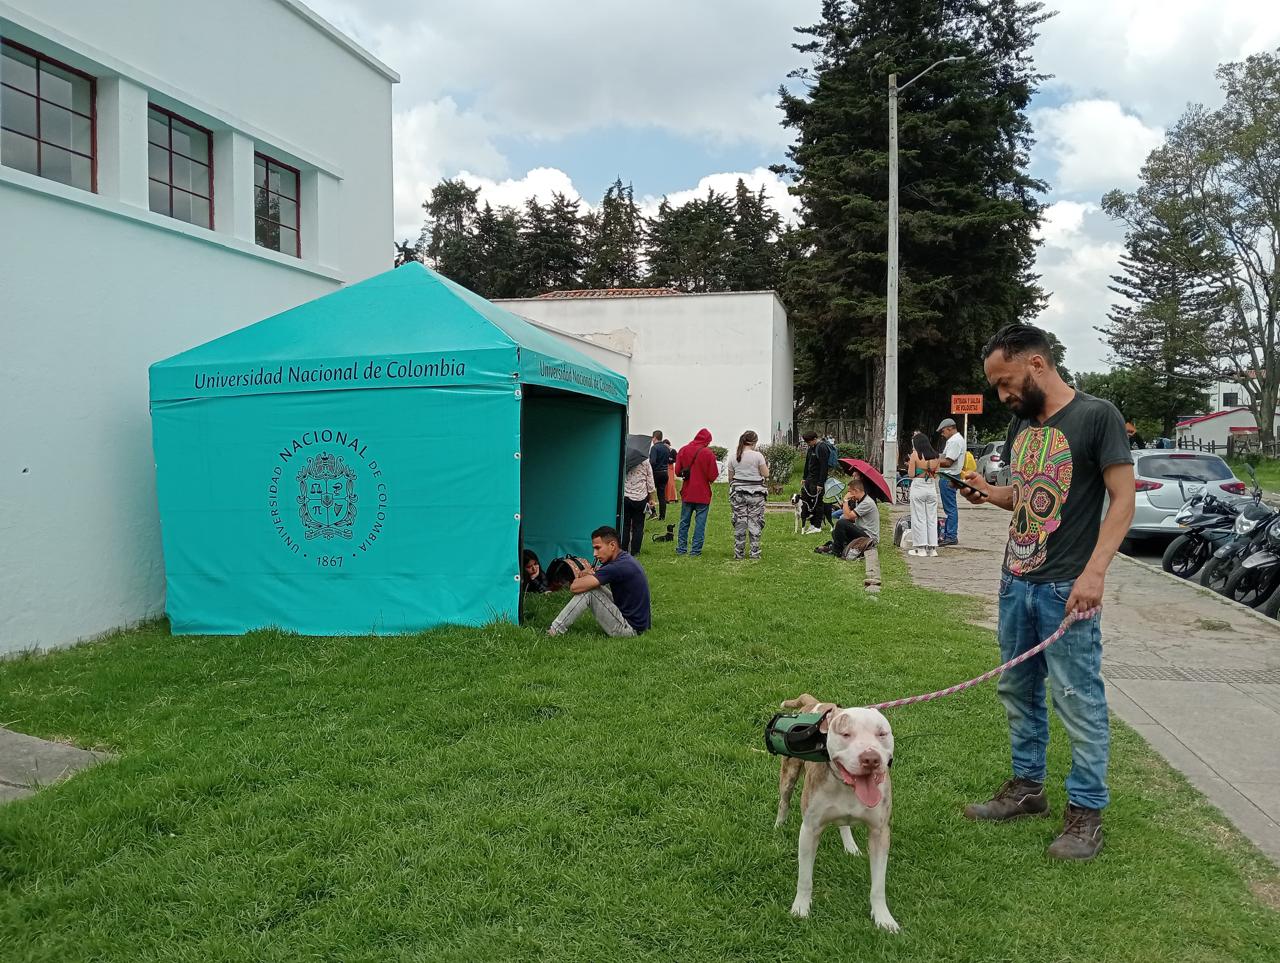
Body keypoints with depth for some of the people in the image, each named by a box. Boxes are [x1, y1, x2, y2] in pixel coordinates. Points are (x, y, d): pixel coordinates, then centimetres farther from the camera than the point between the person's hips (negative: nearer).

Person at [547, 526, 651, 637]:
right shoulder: (624, 558, 8)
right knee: (590, 585, 14)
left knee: (588, 590, -13)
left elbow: (574, 587, -24)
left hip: (631, 628, -10)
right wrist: (584, 573, -11)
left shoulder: (619, 567, -23)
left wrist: (586, 573, -1)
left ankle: (555, 631, -2)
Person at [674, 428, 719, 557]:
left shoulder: (683, 450, -2)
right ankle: (696, 550, 3)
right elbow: (713, 476, -11)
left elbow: (677, 471, 1)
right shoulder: (708, 453, -13)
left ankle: (681, 548, 16)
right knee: (700, 522, 3)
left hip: (687, 493, 4)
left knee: (684, 521, 13)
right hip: (702, 494, -4)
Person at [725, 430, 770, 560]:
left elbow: (730, 477, 8)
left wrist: (731, 491, 20)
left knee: (739, 521, 7)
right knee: (755, 521, 4)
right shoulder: (757, 455, -7)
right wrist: (766, 466, 14)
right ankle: (755, 552, 5)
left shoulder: (732, 456, 4)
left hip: (738, 491, 3)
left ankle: (739, 552, 10)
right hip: (755, 492, -3)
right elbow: (765, 474, -5)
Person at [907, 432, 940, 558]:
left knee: (919, 519, 3)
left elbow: (911, 474, -9)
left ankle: (920, 548, 4)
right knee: (932, 518, 11)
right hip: (931, 487, 4)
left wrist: (910, 464, 7)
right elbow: (936, 474, 10)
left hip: (918, 487, -4)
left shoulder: (915, 455, -9)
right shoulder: (935, 456, 4)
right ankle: (932, 548, 13)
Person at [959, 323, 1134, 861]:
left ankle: (1086, 811, 13)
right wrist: (987, 492, 0)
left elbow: (1122, 500, -11)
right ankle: (1027, 786, 30)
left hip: (1066, 590, -7)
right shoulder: (1021, 425, 13)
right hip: (1016, 583, 8)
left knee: (1079, 701, 0)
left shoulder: (1096, 416, -9)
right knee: (1018, 691, 15)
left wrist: (1094, 571, -20)